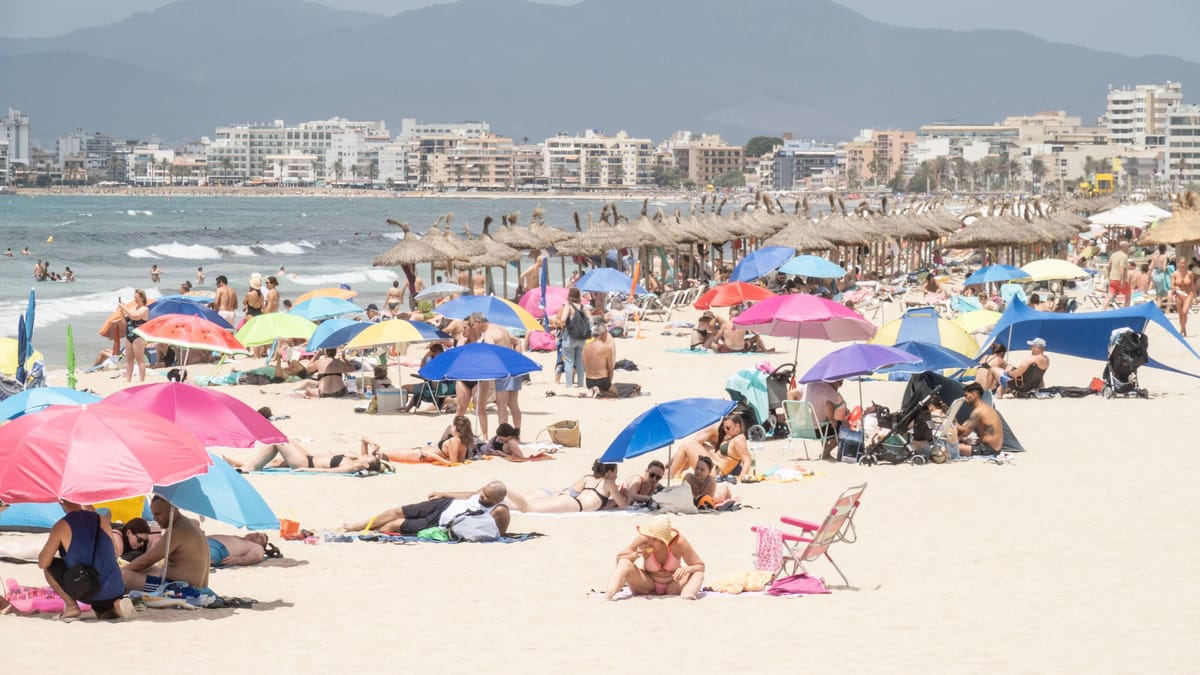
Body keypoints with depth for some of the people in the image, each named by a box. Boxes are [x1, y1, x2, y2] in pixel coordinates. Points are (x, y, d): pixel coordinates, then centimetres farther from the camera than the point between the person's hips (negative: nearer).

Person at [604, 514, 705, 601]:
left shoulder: (678, 542, -22)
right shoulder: (643, 540, -20)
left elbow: (700, 566, -15)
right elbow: (619, 558, -10)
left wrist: (687, 569, -38)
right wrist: (635, 555, -31)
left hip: (672, 586, 0)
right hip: (648, 585, 0)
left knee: (697, 574, -28)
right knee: (624, 564, -26)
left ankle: (687, 595, -58)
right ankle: (607, 597, -47)